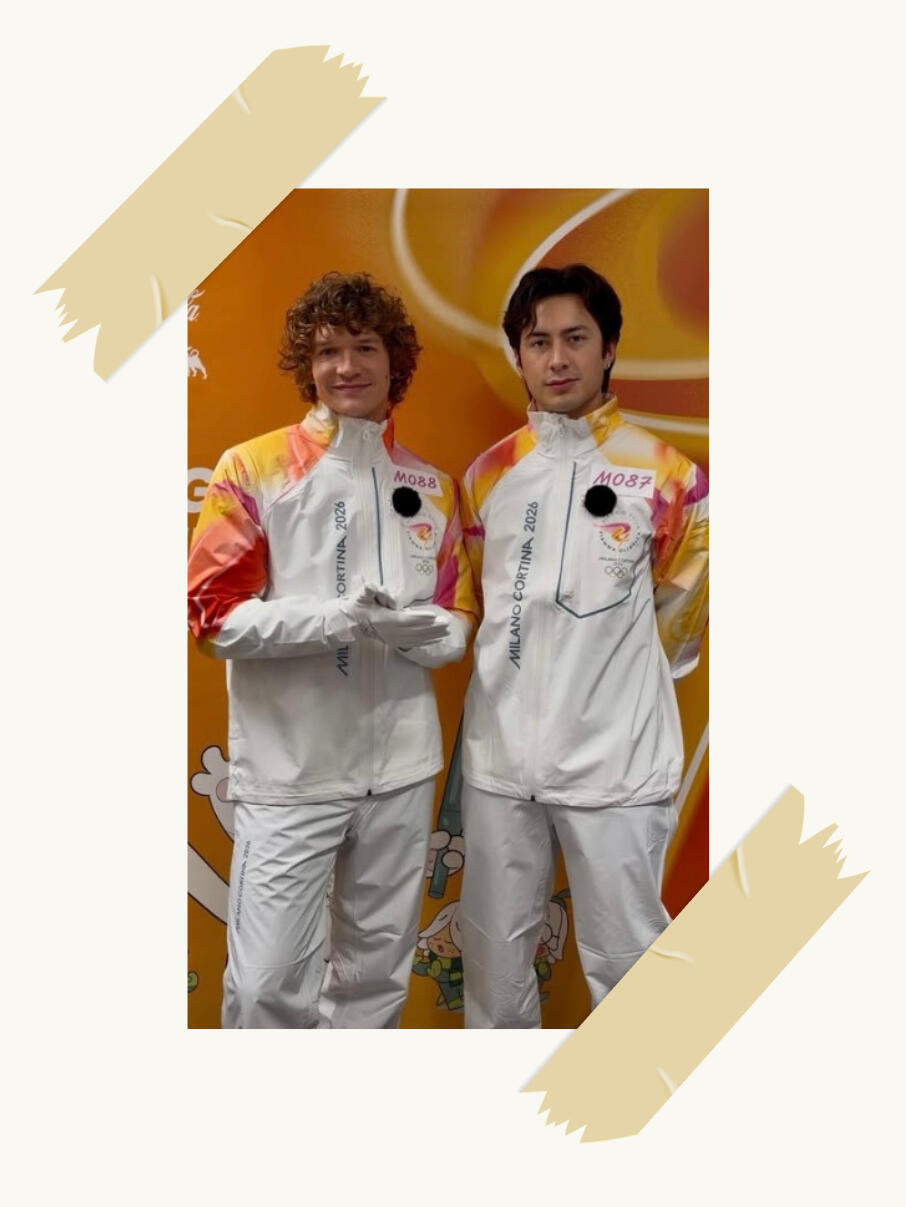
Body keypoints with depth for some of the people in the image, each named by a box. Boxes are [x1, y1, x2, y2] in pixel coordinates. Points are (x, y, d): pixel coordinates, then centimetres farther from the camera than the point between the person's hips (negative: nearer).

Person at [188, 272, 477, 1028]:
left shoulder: (432, 486, 9)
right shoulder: (252, 468, -3)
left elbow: (461, 619, 11)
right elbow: (214, 615, -8)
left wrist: (424, 629, -13)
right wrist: (338, 618, -21)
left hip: (402, 764, 4)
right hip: (290, 770, -3)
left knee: (378, 971, 16)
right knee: (266, 982, -1)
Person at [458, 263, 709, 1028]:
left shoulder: (665, 475, -5)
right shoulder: (488, 475, 6)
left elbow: (680, 608, 4)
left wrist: (610, 680, 8)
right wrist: (529, 676, 12)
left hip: (616, 757, -3)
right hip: (500, 755, 4)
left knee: (626, 959, 9)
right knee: (495, 952, 17)